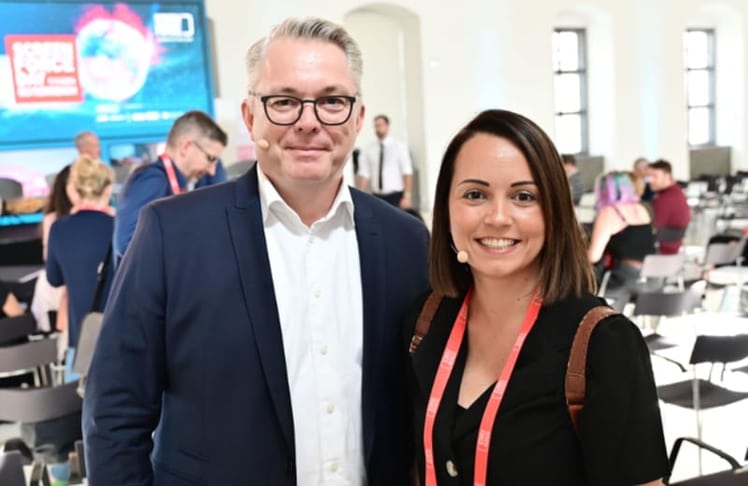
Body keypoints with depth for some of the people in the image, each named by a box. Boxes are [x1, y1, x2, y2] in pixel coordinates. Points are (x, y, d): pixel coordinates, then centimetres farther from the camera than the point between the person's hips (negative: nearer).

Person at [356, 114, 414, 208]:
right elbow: (363, 173, 3)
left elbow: (407, 172, -6)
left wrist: (407, 196, -14)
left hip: (396, 197, -3)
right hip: (377, 197, 3)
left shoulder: (399, 146, -1)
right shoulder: (369, 149, 6)